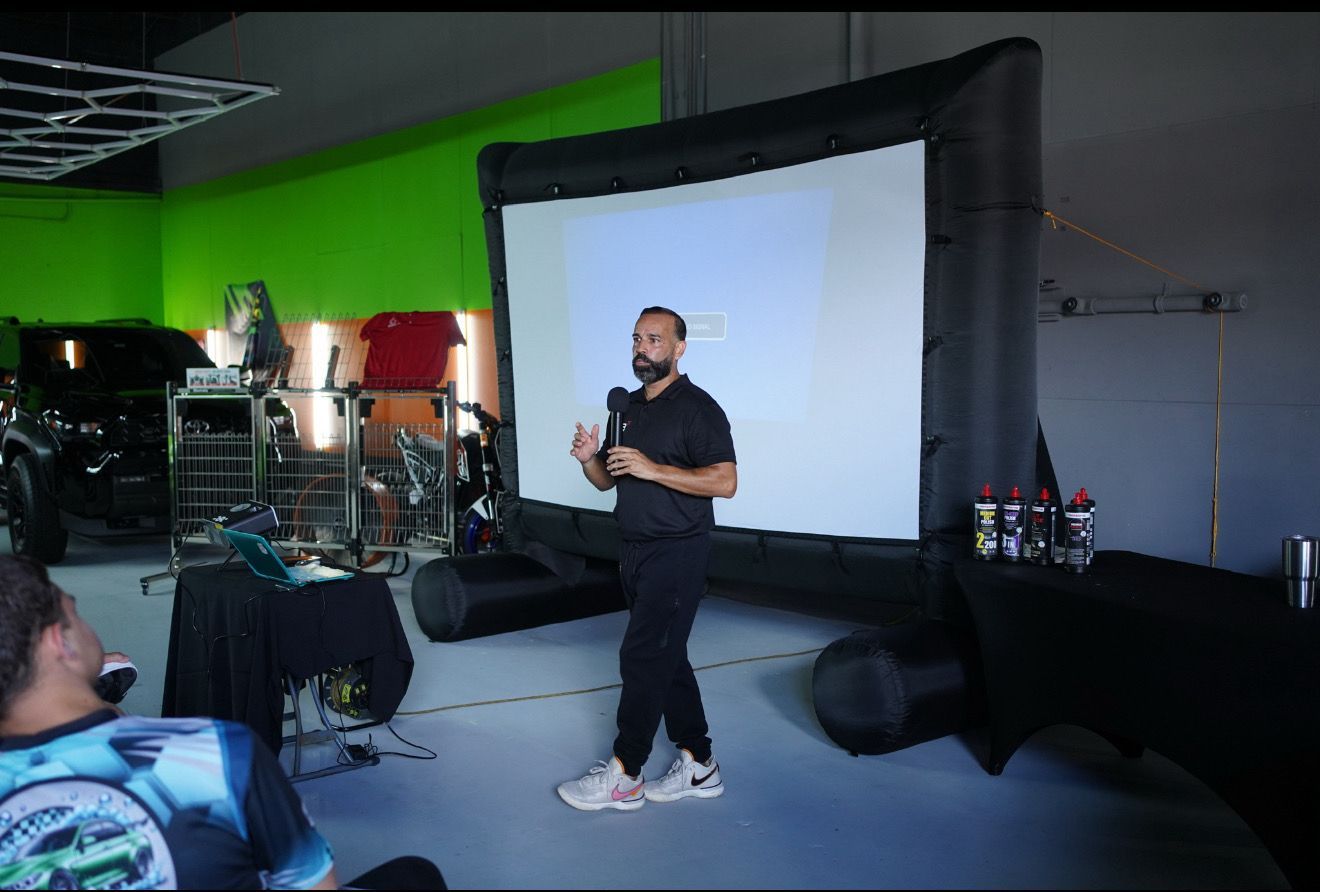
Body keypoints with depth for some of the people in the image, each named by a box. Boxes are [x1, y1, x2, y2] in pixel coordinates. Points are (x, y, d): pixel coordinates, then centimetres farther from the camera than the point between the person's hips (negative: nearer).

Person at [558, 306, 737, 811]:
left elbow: (725, 482, -21)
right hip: (636, 551, 8)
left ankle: (624, 777, 3)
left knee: (642, 658, -7)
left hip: (677, 555, -8)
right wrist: (589, 458, -5)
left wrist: (651, 469, -25)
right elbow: (607, 481, 18)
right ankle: (699, 766, 22)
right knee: (665, 657, 12)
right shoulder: (627, 406, 13)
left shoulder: (697, 408, -11)